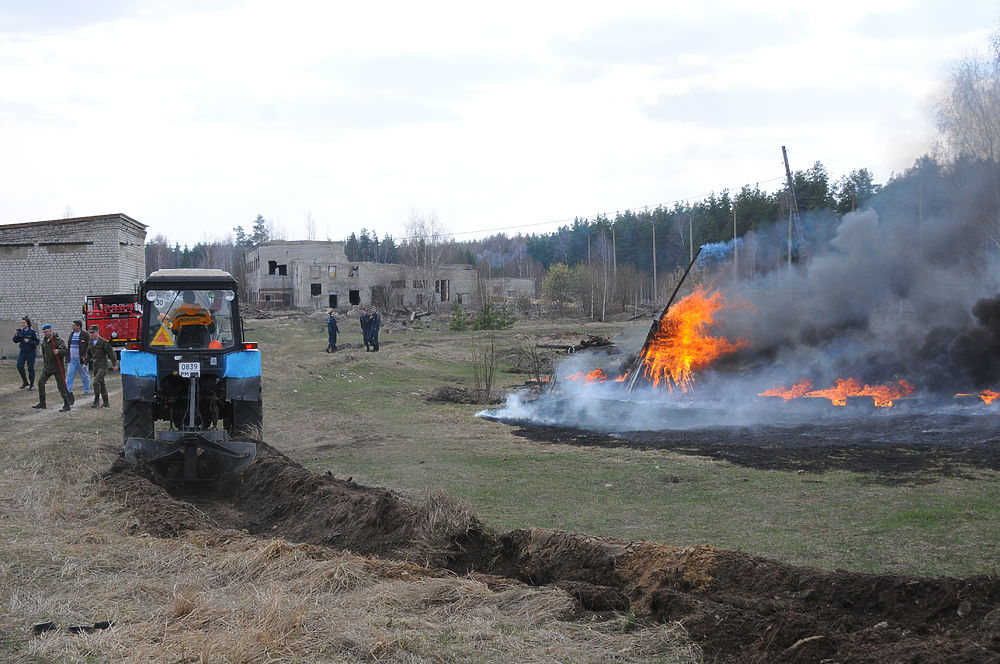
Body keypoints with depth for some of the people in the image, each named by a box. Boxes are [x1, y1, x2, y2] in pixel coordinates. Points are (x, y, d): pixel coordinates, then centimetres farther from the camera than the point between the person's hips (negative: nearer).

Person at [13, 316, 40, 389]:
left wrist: (29, 341, -24)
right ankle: (25, 382, 10)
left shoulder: (33, 332, -9)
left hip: (31, 352, -4)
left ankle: (31, 385, 13)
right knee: (19, 366, -8)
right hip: (22, 351, 4)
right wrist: (16, 335, -10)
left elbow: (37, 342, -11)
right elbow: (16, 341, 8)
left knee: (30, 368, 1)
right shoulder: (20, 331, 5)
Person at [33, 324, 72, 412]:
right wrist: (44, 364, 25)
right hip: (47, 367, 8)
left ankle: (67, 405, 1)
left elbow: (67, 351, -24)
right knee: (40, 382, 3)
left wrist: (58, 351, -42)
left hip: (57, 367, -8)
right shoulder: (44, 341, 9)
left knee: (61, 385, -5)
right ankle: (42, 403, 14)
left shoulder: (58, 341, -15)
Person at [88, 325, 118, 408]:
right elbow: (88, 354, 21)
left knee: (96, 382, -18)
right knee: (101, 383, 11)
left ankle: (96, 402, -11)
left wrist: (114, 364, -7)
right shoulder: (91, 342, 9)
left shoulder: (103, 342, -11)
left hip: (103, 365, -7)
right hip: (95, 365, 7)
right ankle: (106, 402, 17)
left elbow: (111, 352, -8)